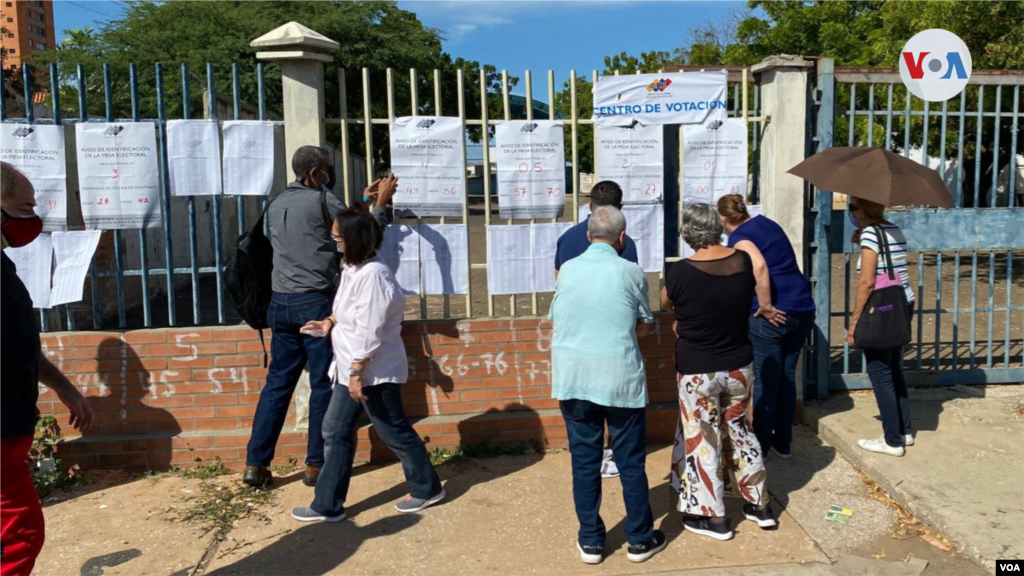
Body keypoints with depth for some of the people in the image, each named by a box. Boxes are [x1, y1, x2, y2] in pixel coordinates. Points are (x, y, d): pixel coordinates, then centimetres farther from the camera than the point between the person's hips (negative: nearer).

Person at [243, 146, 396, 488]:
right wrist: (381, 203, 10)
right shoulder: (320, 200, -8)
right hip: (315, 303, -6)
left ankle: (255, 464, 11)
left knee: (278, 382, 11)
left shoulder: (276, 203, 14)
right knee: (323, 385, 4)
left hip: (281, 303, 7)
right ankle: (316, 465, 10)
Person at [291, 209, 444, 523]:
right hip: (352, 367, 10)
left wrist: (357, 372, -24)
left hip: (374, 370, -10)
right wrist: (330, 322, 9)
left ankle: (428, 489, 27)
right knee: (336, 432, 11)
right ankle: (327, 505, 21)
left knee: (394, 432, 6)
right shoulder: (354, 269, 7)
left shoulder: (372, 274, -25)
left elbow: (369, 331, -26)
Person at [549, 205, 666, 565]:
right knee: (631, 461, 10)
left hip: (573, 378, 2)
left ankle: (591, 541, 19)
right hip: (621, 379, -2)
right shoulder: (631, 273, -5)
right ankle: (640, 540, 21)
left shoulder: (567, 270, 1)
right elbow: (644, 325, 5)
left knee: (584, 460, 10)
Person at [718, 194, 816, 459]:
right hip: (803, 309, 8)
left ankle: (761, 444, 17)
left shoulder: (739, 237, -8)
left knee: (765, 381, 5)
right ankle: (783, 442, 26)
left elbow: (758, 266, -28)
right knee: (787, 377, 16)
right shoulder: (767, 223, 16)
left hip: (773, 316, -8)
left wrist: (765, 306, -21)